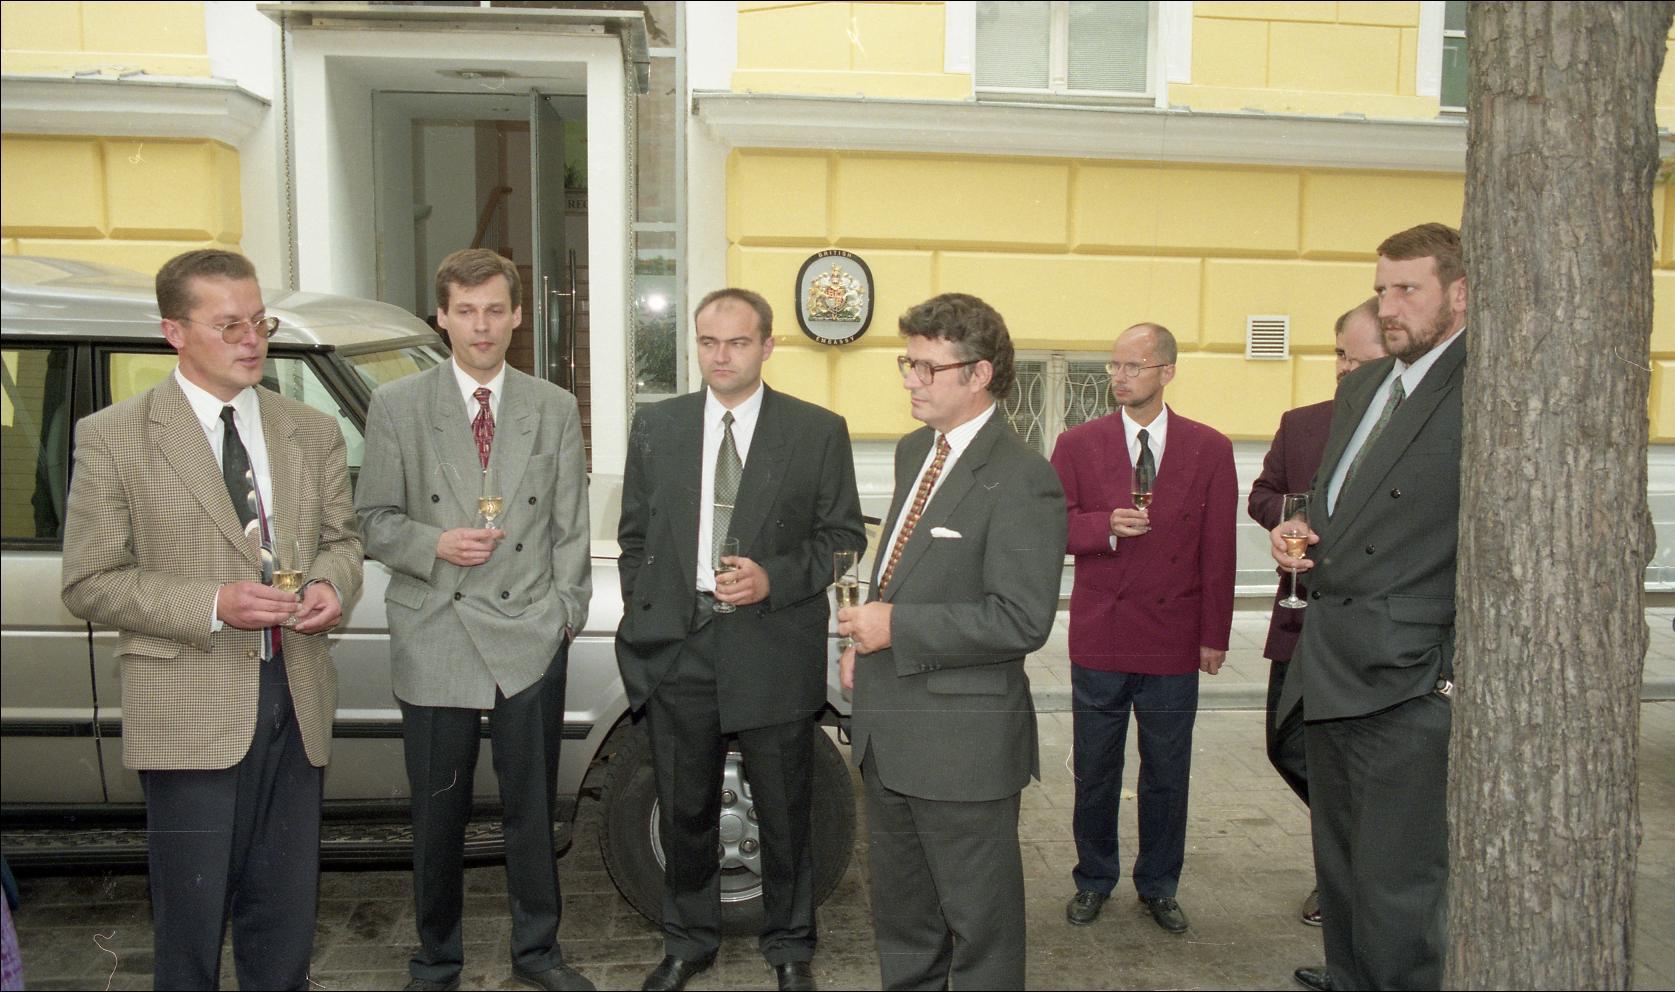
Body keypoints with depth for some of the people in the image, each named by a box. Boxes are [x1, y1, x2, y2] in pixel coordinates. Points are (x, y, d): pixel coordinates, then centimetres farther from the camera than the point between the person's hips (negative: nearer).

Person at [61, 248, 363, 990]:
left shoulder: (313, 433, 8)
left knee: (285, 918, 15)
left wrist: (331, 584, -8)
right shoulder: (112, 439, -4)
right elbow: (89, 583, -5)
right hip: (192, 712, -3)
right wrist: (214, 606, -18)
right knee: (192, 923, 9)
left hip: (296, 704, 4)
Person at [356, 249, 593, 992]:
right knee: (438, 814, 10)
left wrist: (567, 610, -1)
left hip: (532, 639, 1)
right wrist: (436, 544, -14)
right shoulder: (396, 406, 3)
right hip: (436, 636, -1)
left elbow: (570, 526, 6)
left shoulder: (555, 409, 7)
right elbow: (374, 520, 3)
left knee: (532, 805, 10)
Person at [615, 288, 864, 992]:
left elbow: (843, 535, 0)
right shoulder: (655, 428, 7)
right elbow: (635, 536, 12)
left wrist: (774, 579, -14)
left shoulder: (819, 432, -1)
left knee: (784, 813, 11)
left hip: (774, 649, -2)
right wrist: (642, 617, 4)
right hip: (677, 644, 2)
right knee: (684, 810, 16)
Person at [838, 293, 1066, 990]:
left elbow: (1021, 620, -24)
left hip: (962, 739, -8)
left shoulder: (1022, 480, -19)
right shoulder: (914, 451, 9)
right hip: (887, 726, 9)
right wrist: (865, 642, 7)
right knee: (899, 906, 24)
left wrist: (897, 628, -21)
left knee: (979, 917, 11)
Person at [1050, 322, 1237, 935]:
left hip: (1174, 642, 0)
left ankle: (1158, 888, 30)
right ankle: (1093, 881, 29)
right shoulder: (1078, 444, 2)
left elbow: (1218, 552, 2)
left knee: (1167, 774, 11)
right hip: (1099, 637, 0)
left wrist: (1215, 636, 1)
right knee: (1095, 771, 10)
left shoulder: (1209, 449, 2)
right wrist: (1106, 525, -21)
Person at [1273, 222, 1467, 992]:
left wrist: (1464, 671, -18)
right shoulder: (1361, 386, 14)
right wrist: (1299, 535, 6)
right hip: (1330, 671, 8)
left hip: (1411, 685, -8)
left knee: (1398, 895, 1)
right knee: (1341, 874, 21)